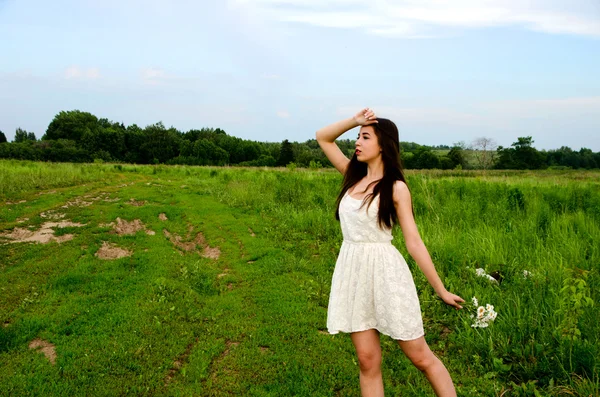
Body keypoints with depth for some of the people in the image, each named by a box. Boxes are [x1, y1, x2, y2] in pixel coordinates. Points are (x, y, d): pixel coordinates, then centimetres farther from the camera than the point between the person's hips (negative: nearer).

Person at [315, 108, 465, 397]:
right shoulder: (354, 176, 9)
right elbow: (323, 137, 15)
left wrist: (441, 290, -6)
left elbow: (414, 241, -6)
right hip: (353, 272, 5)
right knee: (367, 360, 9)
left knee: (420, 357, 5)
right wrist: (354, 121, 1)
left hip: (385, 272, -5)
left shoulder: (396, 188, -6)